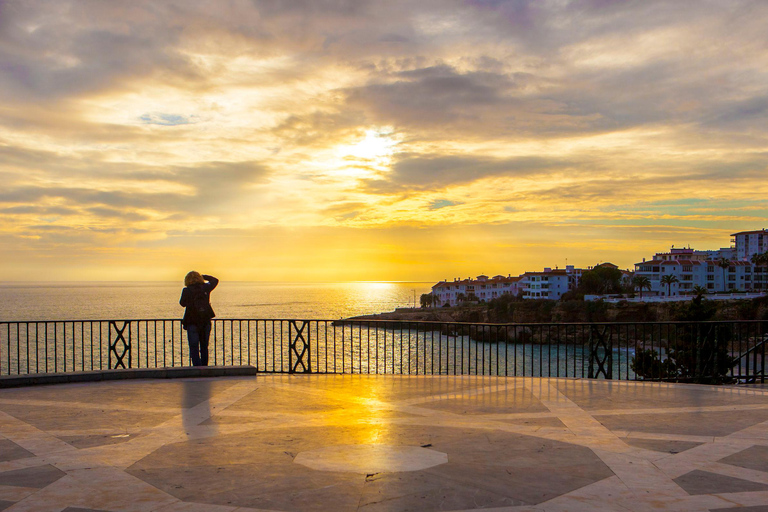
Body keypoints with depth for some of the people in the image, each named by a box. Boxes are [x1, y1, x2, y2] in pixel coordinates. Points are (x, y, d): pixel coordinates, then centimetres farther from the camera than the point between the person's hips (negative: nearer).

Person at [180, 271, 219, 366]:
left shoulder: (186, 290, -9)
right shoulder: (205, 288, 0)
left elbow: (183, 303, 5)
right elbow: (215, 280, 18)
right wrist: (203, 276, 20)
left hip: (192, 323, -3)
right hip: (206, 322, 3)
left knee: (194, 348, 0)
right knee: (204, 347, 14)